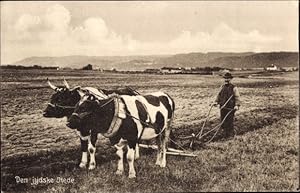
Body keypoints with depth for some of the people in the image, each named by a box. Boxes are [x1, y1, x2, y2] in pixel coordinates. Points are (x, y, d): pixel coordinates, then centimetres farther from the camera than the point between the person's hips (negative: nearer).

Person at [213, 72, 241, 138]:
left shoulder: (234, 88, -5)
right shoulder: (222, 87, 14)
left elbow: (237, 97, -9)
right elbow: (219, 95, 21)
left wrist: (237, 105, -21)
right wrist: (216, 101, 7)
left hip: (230, 108, -6)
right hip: (223, 107, 6)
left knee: (229, 121, -3)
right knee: (223, 121, 9)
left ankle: (230, 134, 10)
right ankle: (225, 133, 23)